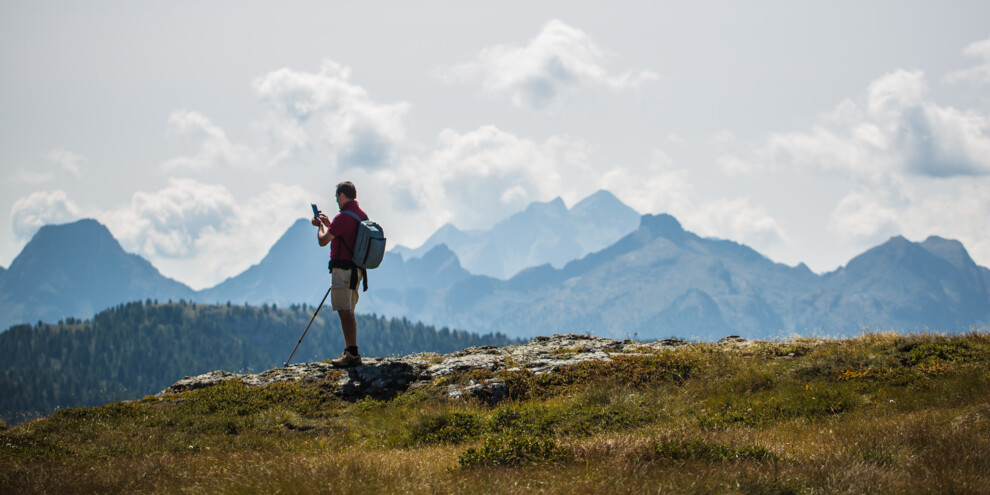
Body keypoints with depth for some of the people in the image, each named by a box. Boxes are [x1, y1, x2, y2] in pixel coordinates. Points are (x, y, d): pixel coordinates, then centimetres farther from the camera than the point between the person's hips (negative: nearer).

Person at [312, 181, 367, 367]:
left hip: (343, 268, -10)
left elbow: (323, 241, -11)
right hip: (356, 269, 10)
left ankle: (353, 354, -14)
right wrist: (328, 224, 27)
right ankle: (350, 352, 19)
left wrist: (321, 226, 9)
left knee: (344, 311, -9)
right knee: (348, 311, 16)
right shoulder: (362, 215, 13)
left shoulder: (343, 217, -16)